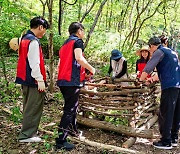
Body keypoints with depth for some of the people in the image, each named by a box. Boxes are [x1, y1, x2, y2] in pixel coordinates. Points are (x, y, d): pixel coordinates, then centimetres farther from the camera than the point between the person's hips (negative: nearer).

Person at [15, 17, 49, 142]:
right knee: (34, 107, -2)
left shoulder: (25, 38, 15)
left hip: (26, 79, 10)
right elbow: (34, 63, -21)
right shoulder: (34, 41, -16)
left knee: (29, 106, 19)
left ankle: (28, 131, 30)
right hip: (34, 80, -10)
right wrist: (40, 80, -18)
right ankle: (27, 135, 4)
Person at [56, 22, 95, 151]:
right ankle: (61, 141, -4)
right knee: (70, 110, -6)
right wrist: (91, 69, -8)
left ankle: (72, 130, 41)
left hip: (63, 80, 9)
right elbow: (79, 58, -21)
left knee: (71, 106, 24)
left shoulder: (65, 44, 22)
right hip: (73, 81, -9)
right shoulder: (77, 41, -4)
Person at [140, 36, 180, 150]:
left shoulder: (159, 52, -3)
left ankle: (166, 142, -1)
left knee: (165, 114, -4)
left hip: (169, 86, -9)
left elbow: (147, 69, -10)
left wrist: (141, 79, 4)